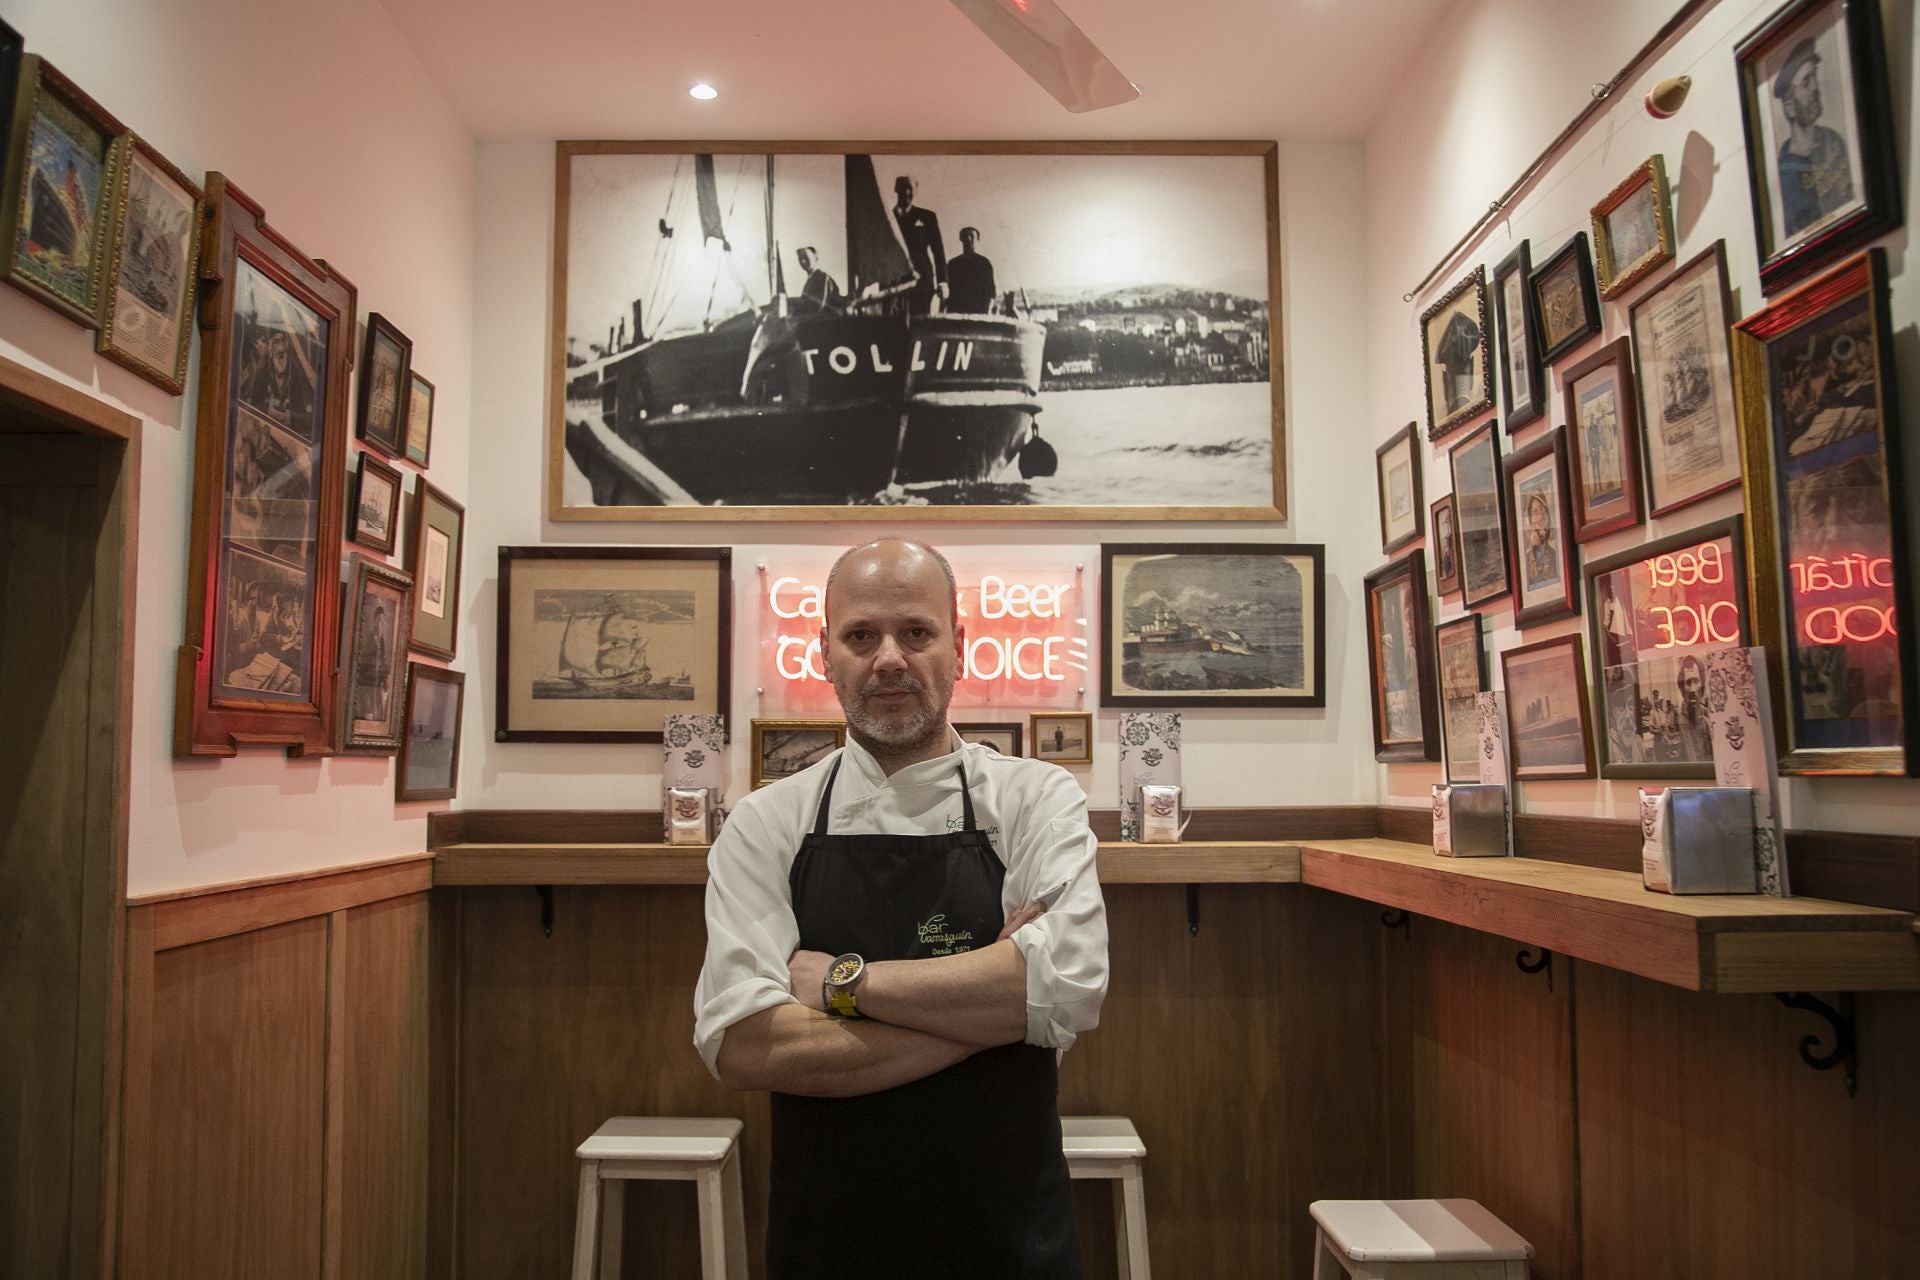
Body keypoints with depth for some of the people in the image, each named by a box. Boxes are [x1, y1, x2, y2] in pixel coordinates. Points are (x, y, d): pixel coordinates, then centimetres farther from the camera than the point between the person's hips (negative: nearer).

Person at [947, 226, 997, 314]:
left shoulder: (984, 262, 7)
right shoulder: (953, 263, 17)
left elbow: (991, 290, 2)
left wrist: (988, 309, -12)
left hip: (978, 311, -3)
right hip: (955, 310, 3)